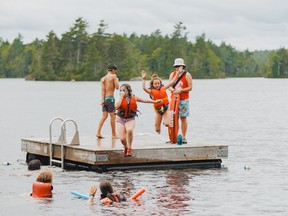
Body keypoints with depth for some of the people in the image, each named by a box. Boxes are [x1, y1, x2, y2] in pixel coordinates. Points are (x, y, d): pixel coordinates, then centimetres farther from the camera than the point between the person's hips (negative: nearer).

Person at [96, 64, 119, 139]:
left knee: (104, 116, 8)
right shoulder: (113, 76, -4)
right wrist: (117, 81, 11)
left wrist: (102, 99, -7)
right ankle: (114, 134, 5)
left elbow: (102, 89, 1)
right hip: (110, 98, -6)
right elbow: (117, 87, -8)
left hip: (104, 99, 6)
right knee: (113, 116, 1)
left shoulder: (103, 79, 11)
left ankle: (98, 132, -3)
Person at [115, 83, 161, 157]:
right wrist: (121, 97, -17)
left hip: (130, 119, 0)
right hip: (120, 119, 0)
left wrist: (155, 101, 20)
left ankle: (129, 148, -14)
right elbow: (116, 106, -23)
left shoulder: (134, 98, 2)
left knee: (129, 130, -34)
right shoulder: (120, 98, -3)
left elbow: (145, 100, 16)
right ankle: (125, 147, 29)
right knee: (122, 138, -9)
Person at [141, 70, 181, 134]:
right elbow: (144, 88, -25)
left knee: (167, 124, -18)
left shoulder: (163, 88, 2)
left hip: (166, 108, 1)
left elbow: (172, 81, 6)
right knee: (157, 129, 4)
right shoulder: (151, 91, -7)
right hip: (158, 110, -1)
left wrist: (178, 73, 5)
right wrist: (144, 79, -31)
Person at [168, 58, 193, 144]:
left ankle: (183, 137, 3)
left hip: (183, 99, -3)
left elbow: (190, 87, -4)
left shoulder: (187, 75, 0)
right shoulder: (172, 74, 12)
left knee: (183, 118, -2)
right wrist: (172, 90, -13)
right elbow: (169, 86, 9)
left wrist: (181, 90, -16)